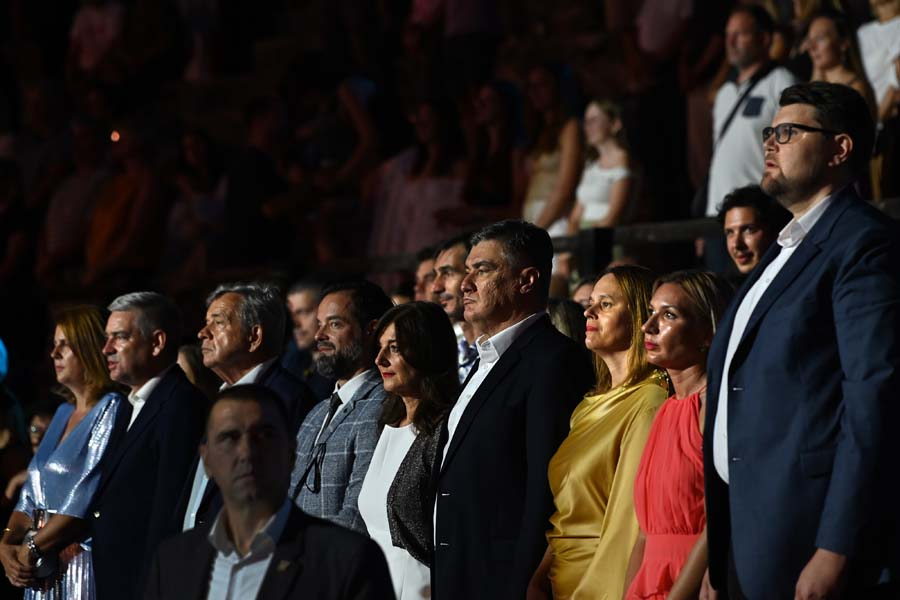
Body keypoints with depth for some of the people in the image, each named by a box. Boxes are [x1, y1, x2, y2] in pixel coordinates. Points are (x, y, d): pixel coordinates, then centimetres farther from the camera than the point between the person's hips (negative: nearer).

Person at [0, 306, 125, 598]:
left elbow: (87, 500, -17)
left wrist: (30, 549, -14)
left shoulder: (111, 409, -9)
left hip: (81, 561, -7)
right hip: (40, 567, 7)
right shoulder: (63, 413, 15)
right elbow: (31, 494, 12)